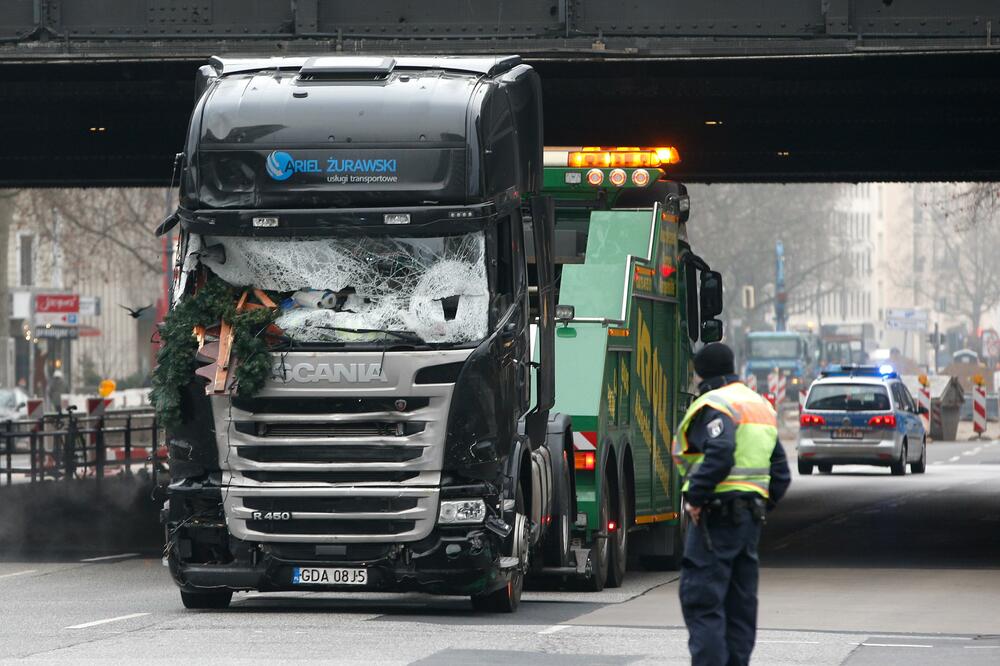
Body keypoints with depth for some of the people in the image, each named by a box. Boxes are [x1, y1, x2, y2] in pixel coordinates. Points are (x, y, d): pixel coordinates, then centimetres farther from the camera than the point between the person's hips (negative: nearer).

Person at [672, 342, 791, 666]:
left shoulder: (714, 405, -9)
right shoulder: (761, 406, 20)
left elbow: (719, 456, -25)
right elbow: (781, 471, 20)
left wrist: (695, 497, -19)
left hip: (717, 514, -9)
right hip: (751, 512, 9)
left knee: (701, 600, -9)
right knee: (740, 602, 13)